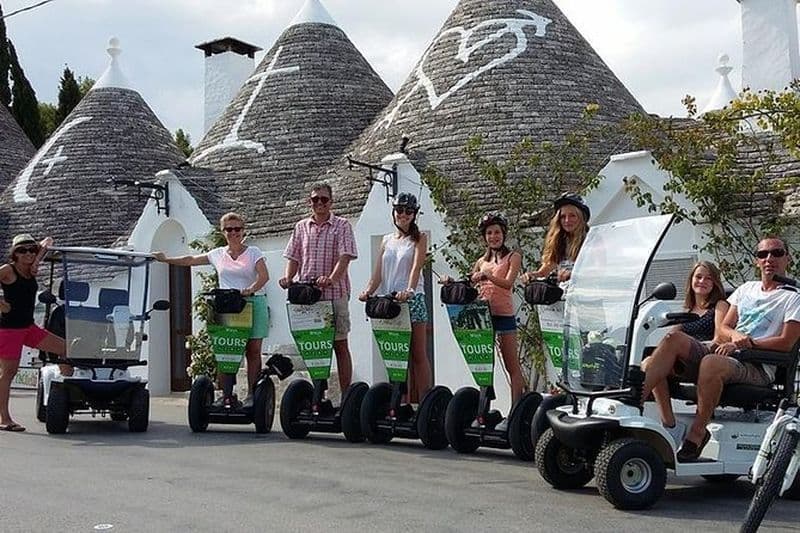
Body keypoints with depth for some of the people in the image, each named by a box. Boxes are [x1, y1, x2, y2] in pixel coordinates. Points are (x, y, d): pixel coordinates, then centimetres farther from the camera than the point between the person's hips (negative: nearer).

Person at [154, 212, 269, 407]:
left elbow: (264, 275, -10)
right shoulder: (218, 254, 14)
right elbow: (191, 260, 25)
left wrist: (251, 289, -27)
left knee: (253, 351, -3)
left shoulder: (253, 252, 4)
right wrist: (166, 260, 23)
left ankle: (252, 393, 1)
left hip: (253, 303, -2)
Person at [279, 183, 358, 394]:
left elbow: (345, 257, -10)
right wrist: (288, 278, -6)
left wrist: (331, 278, -26)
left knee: (340, 345, 1)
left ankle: (345, 395, 5)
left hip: (334, 293, -4)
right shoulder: (301, 227, 13)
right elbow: (293, 258, 13)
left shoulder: (342, 226, 1)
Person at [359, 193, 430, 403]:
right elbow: (378, 273, 10)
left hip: (412, 299, -5)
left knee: (418, 355, -3)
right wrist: (368, 291, -9)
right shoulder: (386, 240, 17)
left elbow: (416, 266, -12)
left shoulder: (419, 238, 4)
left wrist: (409, 290, -29)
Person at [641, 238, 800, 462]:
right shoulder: (746, 289, 26)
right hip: (727, 351, 6)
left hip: (757, 368, -6)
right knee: (674, 338, -21)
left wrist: (746, 344, -13)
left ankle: (696, 435, -28)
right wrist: (735, 335, -7)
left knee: (711, 363, -39)